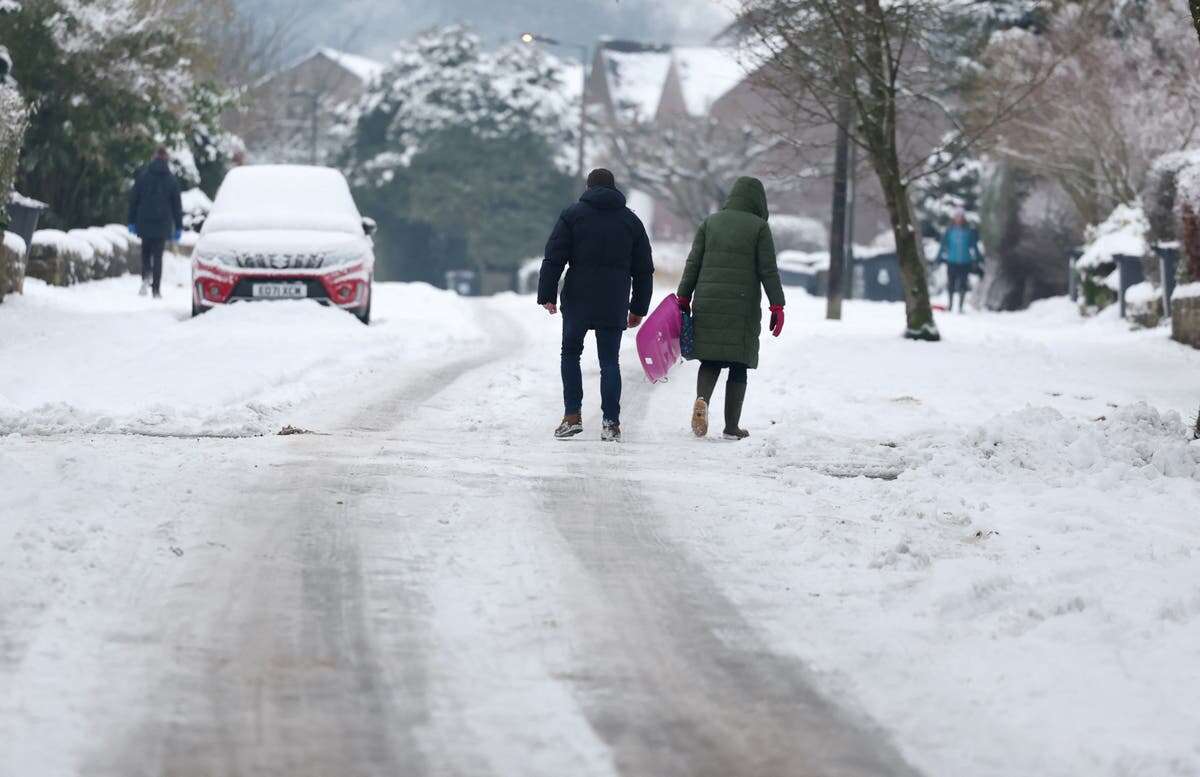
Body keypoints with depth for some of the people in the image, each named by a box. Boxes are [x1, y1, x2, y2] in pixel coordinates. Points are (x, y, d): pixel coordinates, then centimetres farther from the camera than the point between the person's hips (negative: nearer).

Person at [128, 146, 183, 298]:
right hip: (162, 223, 0)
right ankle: (156, 290, 0)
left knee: (146, 252, 15)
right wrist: (178, 227, 8)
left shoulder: (143, 177, 0)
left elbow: (133, 200, 2)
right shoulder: (171, 179, -1)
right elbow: (177, 204, 3)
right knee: (158, 255, 4)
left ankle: (146, 277, -11)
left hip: (145, 223, 0)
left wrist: (132, 221, 8)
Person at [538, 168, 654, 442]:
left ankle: (572, 416, 2)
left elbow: (554, 258, -4)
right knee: (610, 361, 5)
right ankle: (611, 423, -3)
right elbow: (644, 270, 14)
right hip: (614, 306, 2)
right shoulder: (631, 221, 12)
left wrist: (547, 294, -2)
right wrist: (639, 308, 18)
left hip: (578, 299, -2)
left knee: (571, 353, 12)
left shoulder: (573, 214, 3)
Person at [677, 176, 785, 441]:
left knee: (710, 361, 9)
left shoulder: (711, 222, 9)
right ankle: (732, 426, 3)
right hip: (743, 307, -3)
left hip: (707, 304, 3)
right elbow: (768, 270, -4)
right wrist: (777, 306, -1)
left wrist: (683, 298, 11)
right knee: (738, 366, 4)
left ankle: (702, 399, -20)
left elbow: (693, 264, 8)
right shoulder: (759, 227, 0)